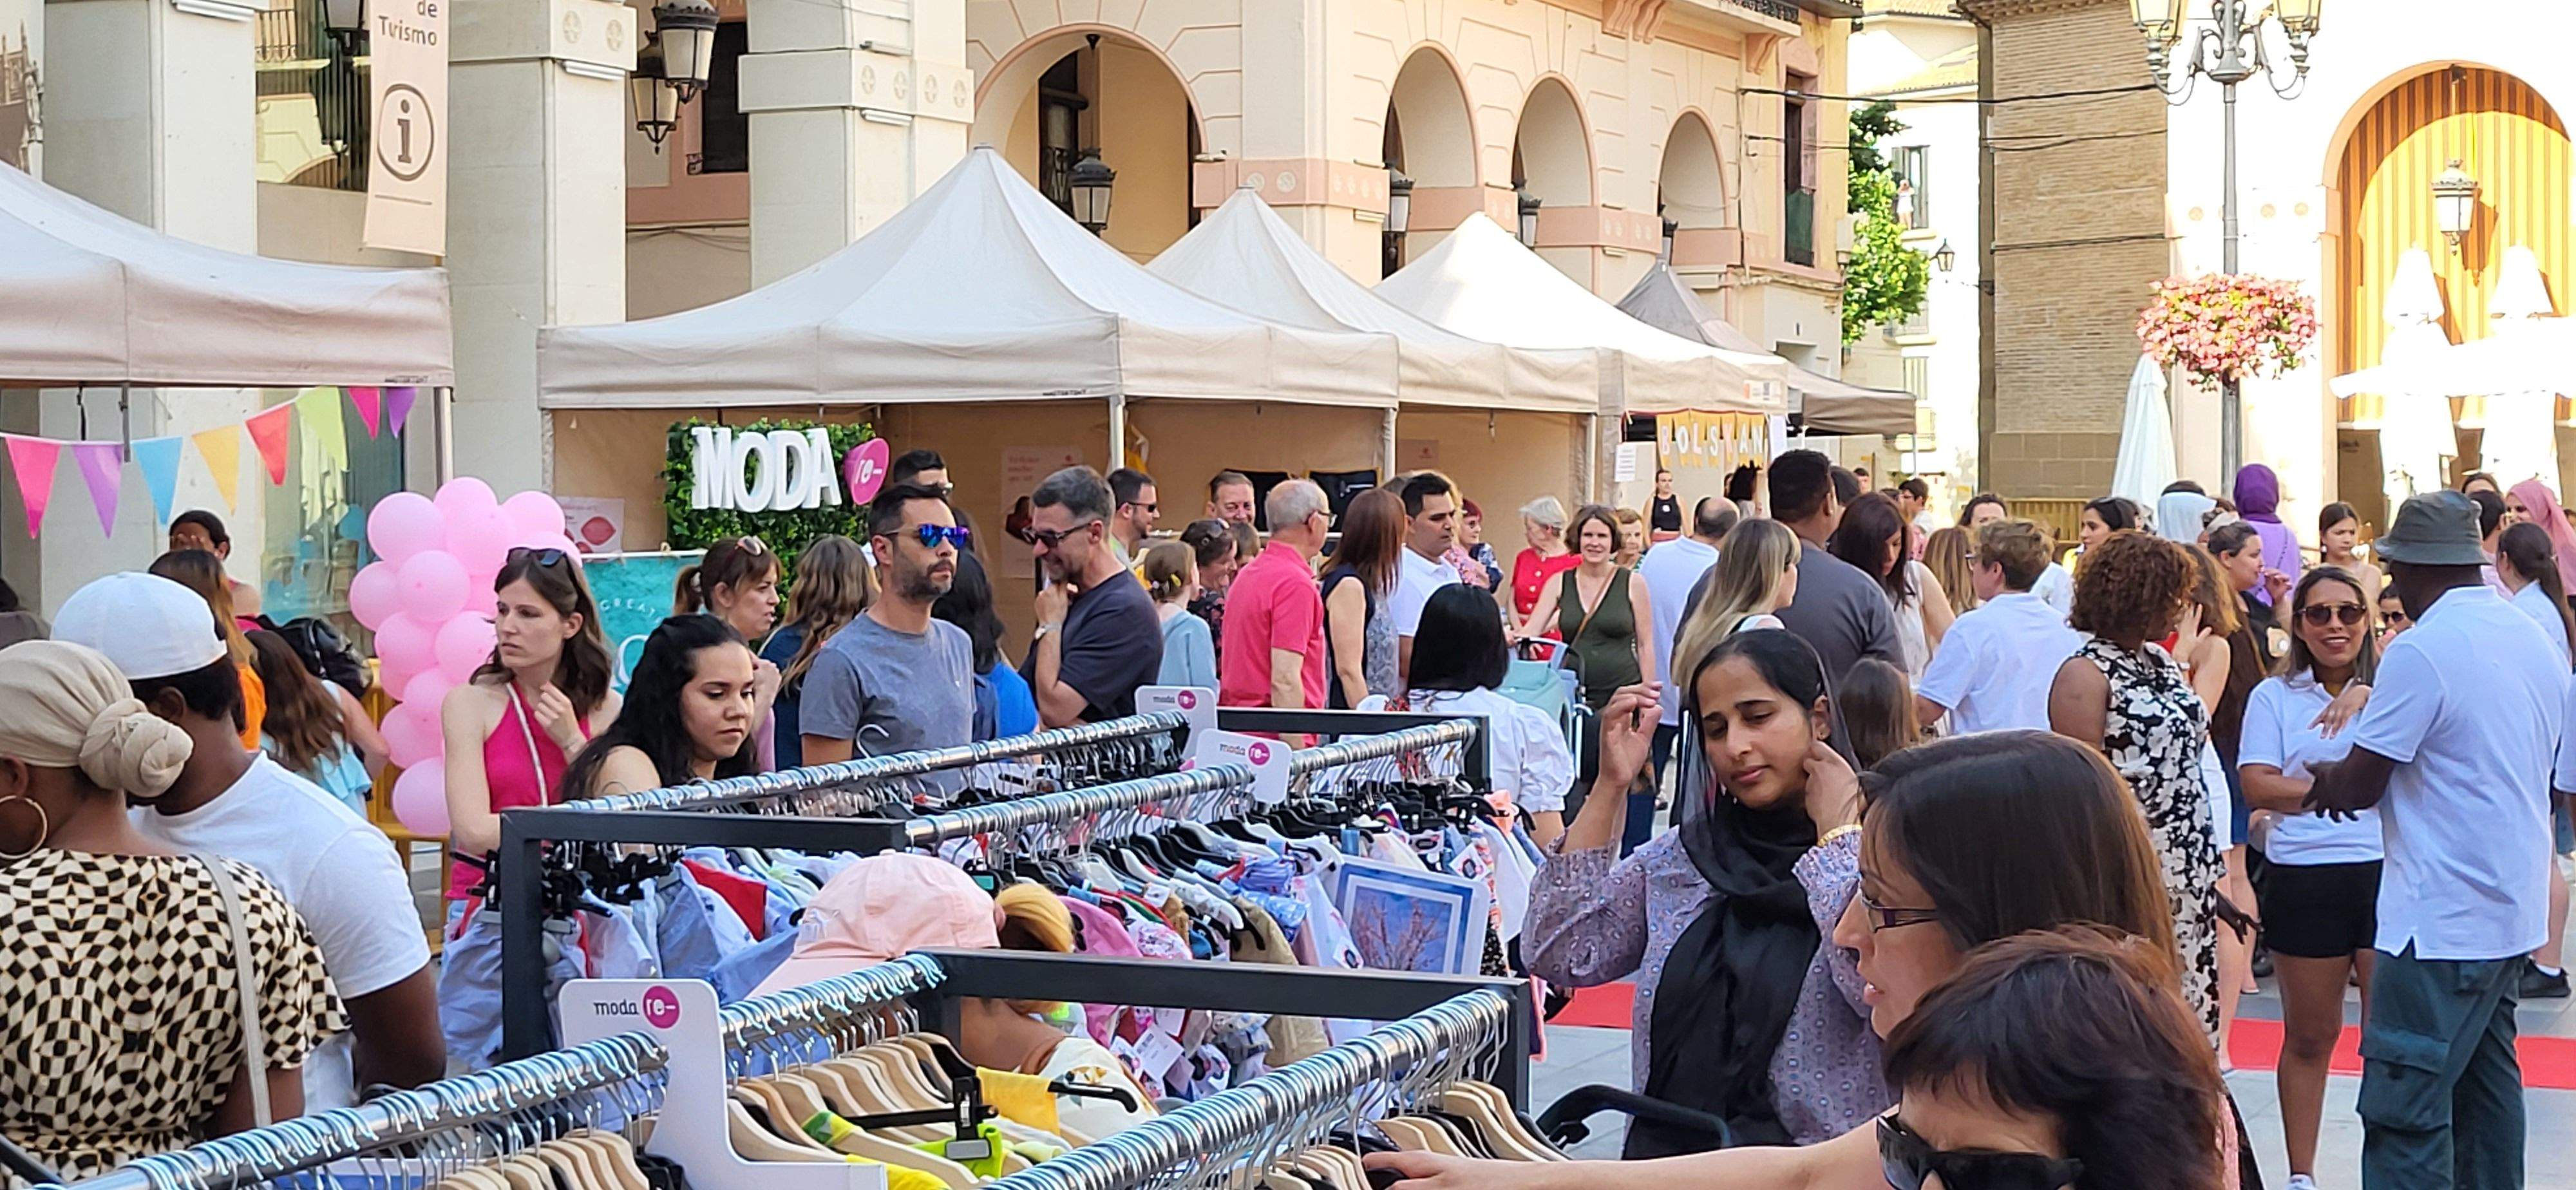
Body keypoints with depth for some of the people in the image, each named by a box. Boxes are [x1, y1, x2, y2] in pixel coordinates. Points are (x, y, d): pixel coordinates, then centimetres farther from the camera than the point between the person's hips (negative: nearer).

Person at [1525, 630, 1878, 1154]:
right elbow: (1560, 957, 4)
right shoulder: (1678, 861, 15)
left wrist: (1837, 832, -5)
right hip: (1665, 1158, 4)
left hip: (1820, 1170, -3)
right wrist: (1611, 787, 5)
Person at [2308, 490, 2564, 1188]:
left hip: (2442, 918, -9)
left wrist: (2321, 783, 8)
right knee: (2486, 1084, 17)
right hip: (2515, 912, 9)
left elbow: (2357, 788, -15)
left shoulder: (2421, 651, -17)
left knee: (2405, 1108, -9)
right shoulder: (2535, 640, 9)